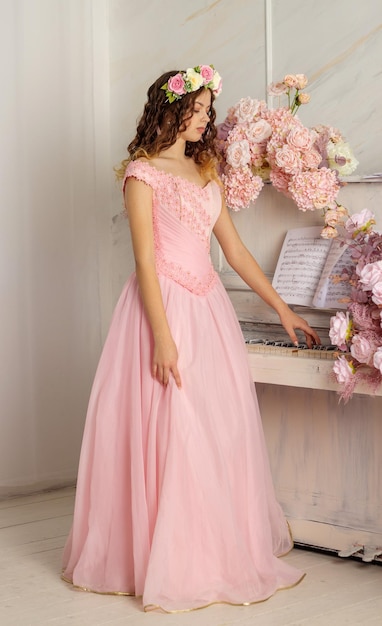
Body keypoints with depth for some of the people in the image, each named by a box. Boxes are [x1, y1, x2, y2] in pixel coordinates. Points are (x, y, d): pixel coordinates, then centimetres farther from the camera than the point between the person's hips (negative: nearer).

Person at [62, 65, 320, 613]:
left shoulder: (206, 174, 16)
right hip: (165, 306, -7)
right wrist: (162, 336, -19)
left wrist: (282, 309, 16)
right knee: (170, 434, -5)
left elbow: (236, 250, 18)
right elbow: (145, 259, -12)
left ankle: (221, 551, 20)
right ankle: (169, 565, 6)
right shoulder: (142, 172, -5)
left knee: (221, 431, 7)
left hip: (209, 308, 7)